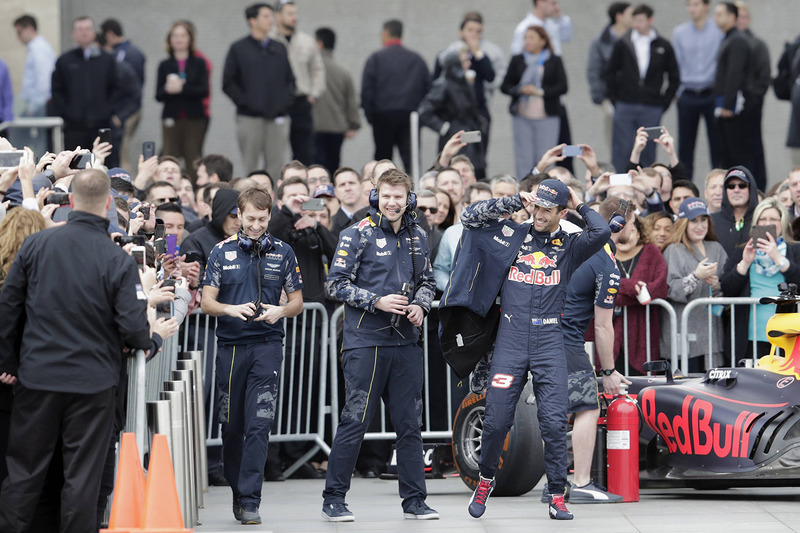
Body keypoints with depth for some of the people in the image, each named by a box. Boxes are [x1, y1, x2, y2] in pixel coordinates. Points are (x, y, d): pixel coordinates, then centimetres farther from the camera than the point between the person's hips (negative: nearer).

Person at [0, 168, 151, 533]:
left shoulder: (35, 245, -4)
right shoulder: (118, 260, -12)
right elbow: (135, 328, -15)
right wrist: (147, 341, 9)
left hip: (37, 378, 2)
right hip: (93, 379, -2)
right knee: (82, 475, 6)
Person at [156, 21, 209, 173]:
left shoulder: (199, 63, 6)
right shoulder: (165, 65, 10)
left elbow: (203, 91, -5)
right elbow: (158, 96, 4)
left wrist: (182, 88, -18)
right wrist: (167, 89, -18)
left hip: (194, 120, -1)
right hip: (171, 119, 1)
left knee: (193, 161, -5)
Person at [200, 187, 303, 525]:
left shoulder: (282, 253, 6)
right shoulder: (222, 253, 5)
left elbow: (297, 301, 10)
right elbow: (207, 302, 3)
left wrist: (280, 311, -12)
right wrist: (231, 309, -18)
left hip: (266, 345, -1)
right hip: (230, 345, 1)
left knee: (259, 424, -10)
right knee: (231, 424, 8)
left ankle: (250, 501, -11)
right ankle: (236, 488, 24)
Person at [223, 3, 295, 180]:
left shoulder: (279, 49, 14)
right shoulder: (239, 49, 2)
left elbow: (290, 79, 18)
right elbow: (228, 83, 0)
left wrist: (287, 101, 2)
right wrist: (244, 102, -10)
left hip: (276, 119, 3)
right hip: (250, 118, -3)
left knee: (275, 166, 1)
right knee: (250, 167, 0)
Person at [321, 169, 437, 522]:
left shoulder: (418, 238, 12)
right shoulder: (358, 235, -3)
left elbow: (427, 281, 22)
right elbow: (336, 283, -6)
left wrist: (420, 305, 0)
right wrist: (377, 301, -15)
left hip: (406, 343, 5)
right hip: (366, 342, -5)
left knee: (410, 423, 7)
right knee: (355, 422, -4)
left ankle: (414, 500, 13)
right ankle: (333, 499, 4)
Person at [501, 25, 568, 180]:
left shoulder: (554, 61, 7)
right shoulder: (517, 60, 12)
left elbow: (562, 87, 0)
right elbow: (505, 86, 11)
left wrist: (540, 92, -11)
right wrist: (520, 90, -9)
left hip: (547, 117, -1)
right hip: (522, 116, 2)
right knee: (523, 159, -2)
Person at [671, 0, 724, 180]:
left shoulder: (719, 31, -2)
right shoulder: (679, 32, 7)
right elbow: (676, 64, 9)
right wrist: (677, 91, 1)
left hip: (712, 95, -2)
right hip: (687, 96, 2)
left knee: (717, 145, 0)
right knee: (685, 146, 5)